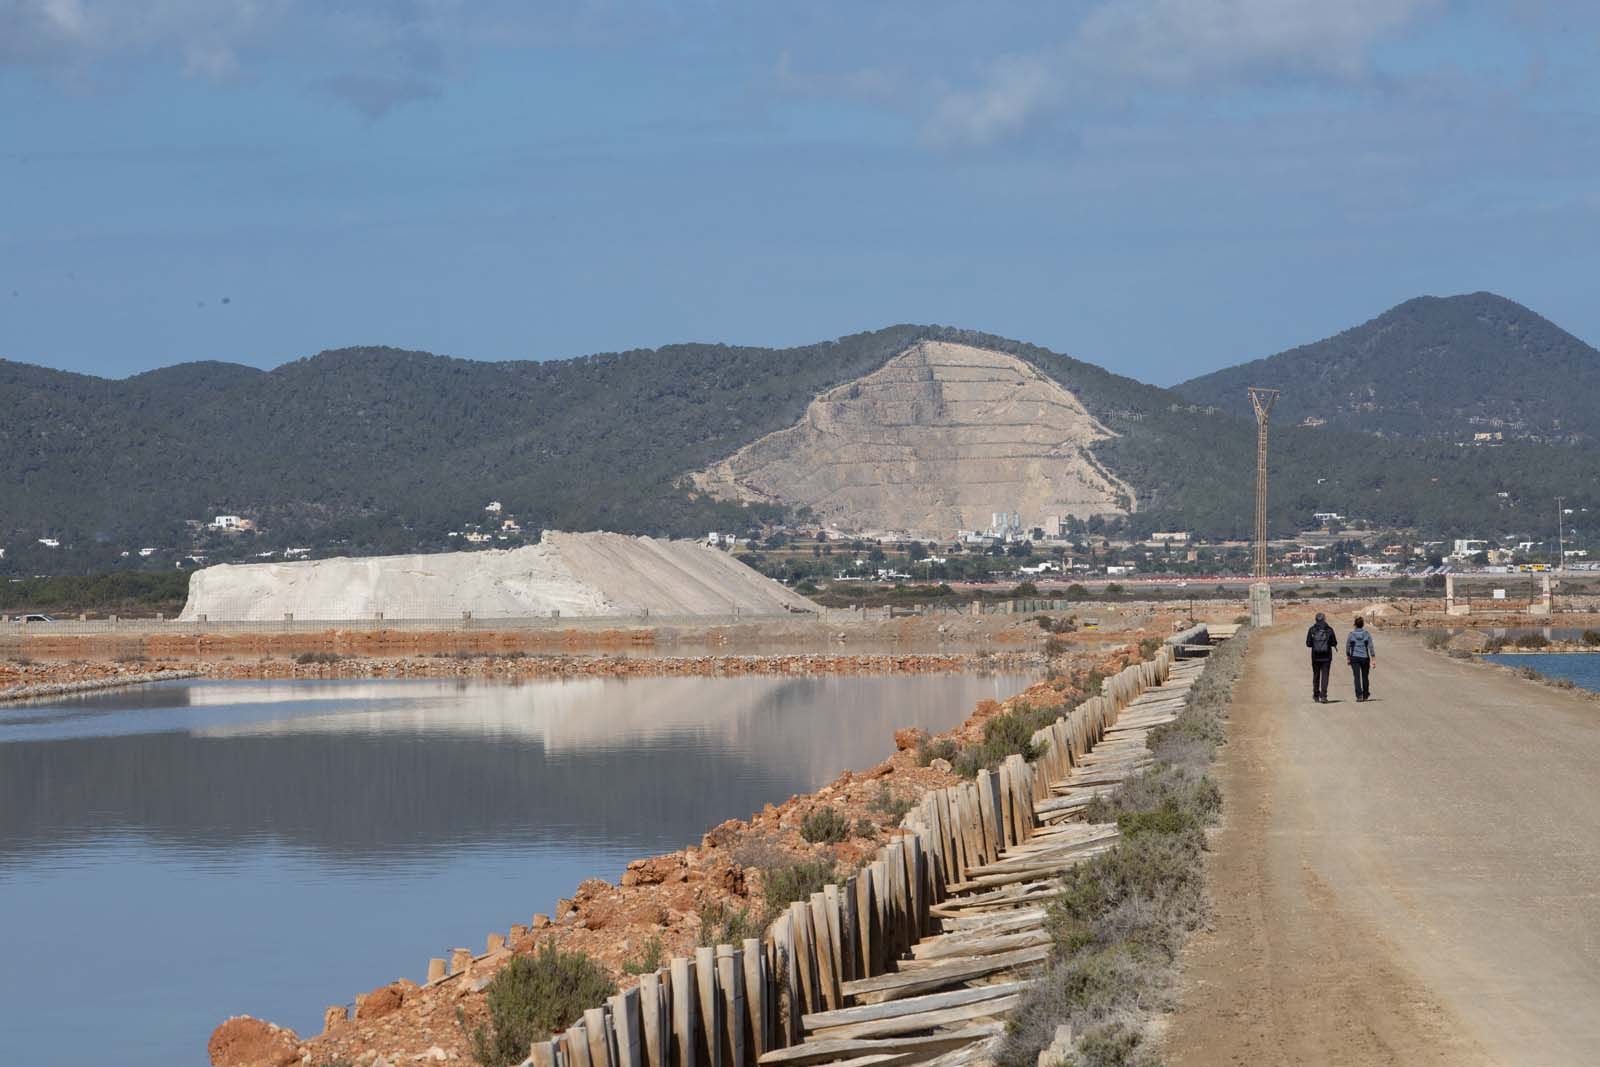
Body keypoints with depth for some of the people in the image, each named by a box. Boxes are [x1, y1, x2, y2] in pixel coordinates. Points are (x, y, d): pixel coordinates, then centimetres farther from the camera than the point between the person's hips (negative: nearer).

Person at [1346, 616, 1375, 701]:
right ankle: (1365, 695, 28)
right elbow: (1370, 646, -6)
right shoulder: (1367, 634, -4)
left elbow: (1347, 647, 2)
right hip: (1365, 657, 1)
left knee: (1357, 677, -3)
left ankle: (1359, 696, -15)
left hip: (1354, 658, -1)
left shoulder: (1351, 634, -4)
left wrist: (1348, 658, 15)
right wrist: (1373, 660, -3)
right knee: (1365, 676, 16)